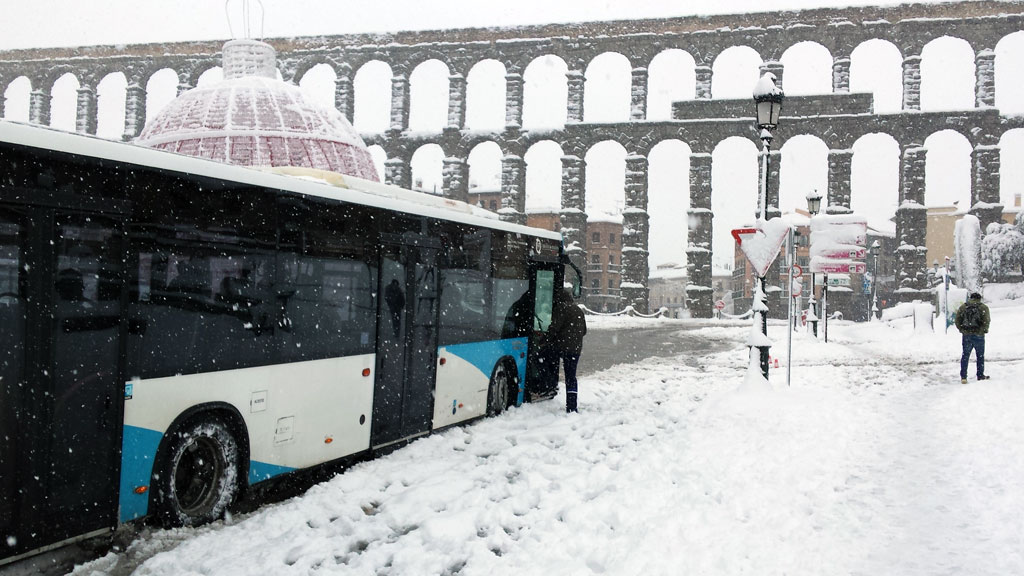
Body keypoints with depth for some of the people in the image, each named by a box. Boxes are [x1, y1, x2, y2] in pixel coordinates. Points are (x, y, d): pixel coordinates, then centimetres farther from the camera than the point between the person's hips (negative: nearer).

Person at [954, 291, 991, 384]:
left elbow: (957, 321, 2)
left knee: (965, 355, 8)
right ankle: (981, 376, 18)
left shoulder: (963, 307, 5)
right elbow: (986, 321, -13)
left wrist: (962, 330, 8)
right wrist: (983, 330, -1)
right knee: (980, 356, 12)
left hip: (966, 335, 2)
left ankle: (963, 377, 2)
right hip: (978, 335, -2)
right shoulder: (983, 308, -3)